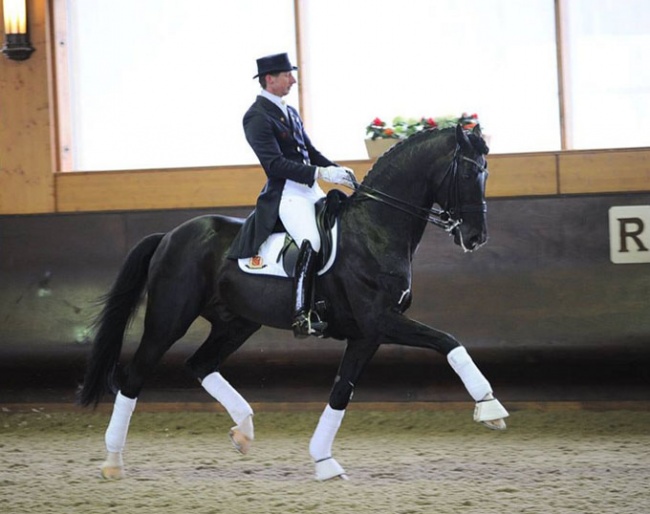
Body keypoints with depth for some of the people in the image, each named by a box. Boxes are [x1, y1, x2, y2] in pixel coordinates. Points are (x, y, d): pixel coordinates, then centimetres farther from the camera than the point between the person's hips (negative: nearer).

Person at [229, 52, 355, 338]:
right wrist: (320, 173, -23)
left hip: (310, 189, 9)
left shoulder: (289, 112, 17)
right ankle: (302, 317, -27)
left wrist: (338, 171, 5)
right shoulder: (257, 117, -11)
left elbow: (311, 151, 22)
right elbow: (274, 163, -20)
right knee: (312, 243, -27)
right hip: (285, 194, -9)